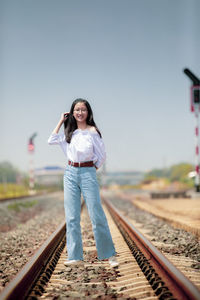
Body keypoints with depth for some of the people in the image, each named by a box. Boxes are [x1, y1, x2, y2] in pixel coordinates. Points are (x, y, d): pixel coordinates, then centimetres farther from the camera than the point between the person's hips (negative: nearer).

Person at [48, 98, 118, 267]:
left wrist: (92, 170, 1)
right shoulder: (70, 132, 10)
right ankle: (75, 256, 9)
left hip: (88, 173, -5)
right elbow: (51, 141, 7)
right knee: (72, 217, 3)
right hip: (70, 173, 5)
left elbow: (102, 155, -2)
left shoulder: (92, 131, -5)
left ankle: (110, 254, 7)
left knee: (96, 215, -4)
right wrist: (61, 121, 9)